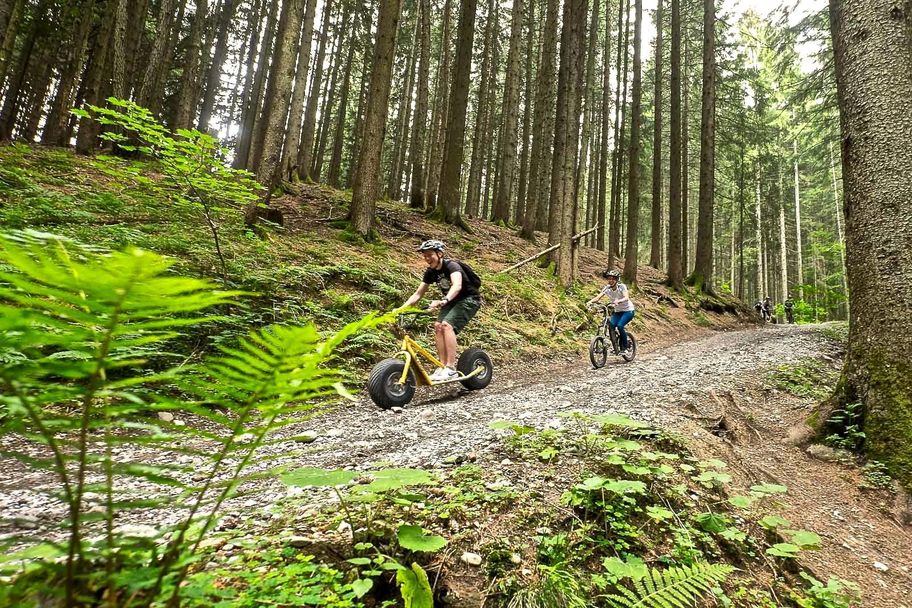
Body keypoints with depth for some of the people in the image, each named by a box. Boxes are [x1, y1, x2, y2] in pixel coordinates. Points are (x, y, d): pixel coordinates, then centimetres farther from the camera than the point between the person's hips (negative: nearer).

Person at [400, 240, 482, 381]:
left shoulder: (452, 265, -24)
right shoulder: (431, 272, -2)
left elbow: (457, 286, -43)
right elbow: (418, 294, 1)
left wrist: (443, 301, -60)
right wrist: (401, 309, -12)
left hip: (469, 299, -7)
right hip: (452, 301, 7)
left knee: (447, 325, -26)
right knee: (438, 326, -13)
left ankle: (451, 369, -25)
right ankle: (442, 366, -8)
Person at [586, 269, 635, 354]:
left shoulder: (622, 286, -19)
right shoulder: (607, 288, -9)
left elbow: (626, 298, -36)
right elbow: (598, 297, -21)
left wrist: (618, 301, -57)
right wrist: (590, 301, -42)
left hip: (628, 311, -5)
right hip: (618, 311, 5)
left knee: (619, 326, -26)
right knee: (611, 326, -18)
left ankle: (625, 346, -8)